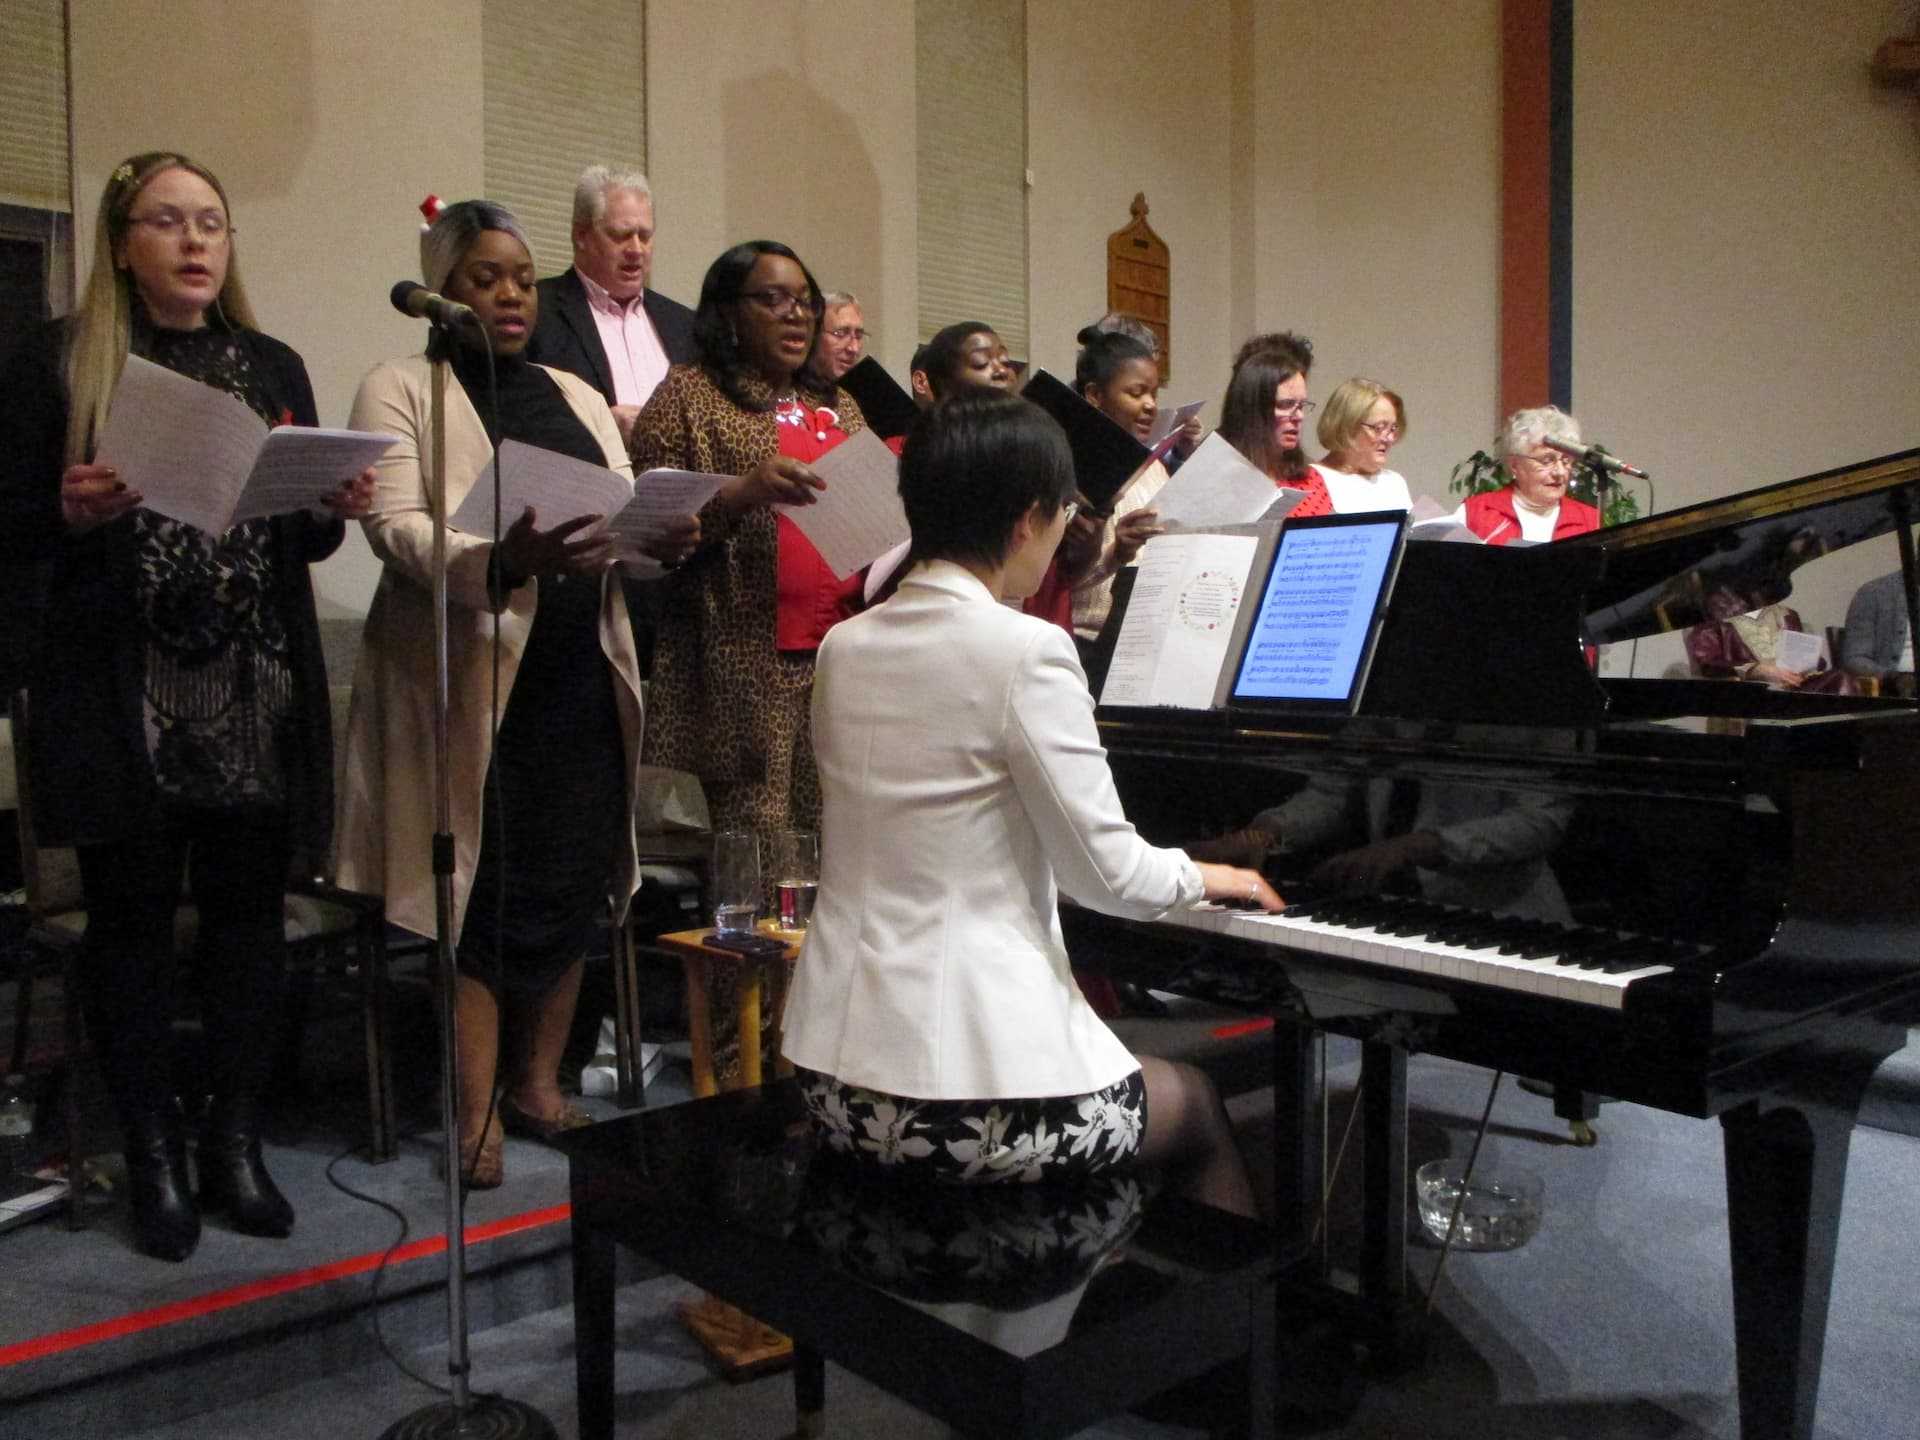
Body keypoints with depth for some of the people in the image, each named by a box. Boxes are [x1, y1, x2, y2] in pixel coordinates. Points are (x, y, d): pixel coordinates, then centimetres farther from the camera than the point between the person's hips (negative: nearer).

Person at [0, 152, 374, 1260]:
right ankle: (155, 1157, 16)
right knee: (132, 918, 3)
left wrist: (336, 507, -6)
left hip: (257, 691, 3)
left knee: (250, 913, 5)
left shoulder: (275, 368, 14)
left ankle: (237, 1146, 17)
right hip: (120, 693, -3)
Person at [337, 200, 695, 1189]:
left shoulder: (577, 398, 18)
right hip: (470, 678, -5)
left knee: (573, 886, 7)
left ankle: (539, 1085, 22)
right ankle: (477, 1113, 9)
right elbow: (398, 530, -13)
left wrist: (662, 540, -12)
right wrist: (502, 562, -32)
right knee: (483, 892, -2)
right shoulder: (400, 391, 2)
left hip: (580, 675, 5)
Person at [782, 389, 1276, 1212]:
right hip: (968, 1098, -7)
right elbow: (1109, 874, -12)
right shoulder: (1027, 651, -16)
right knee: (1194, 1104, 24)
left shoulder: (844, 648, 5)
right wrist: (1197, 876, 10)